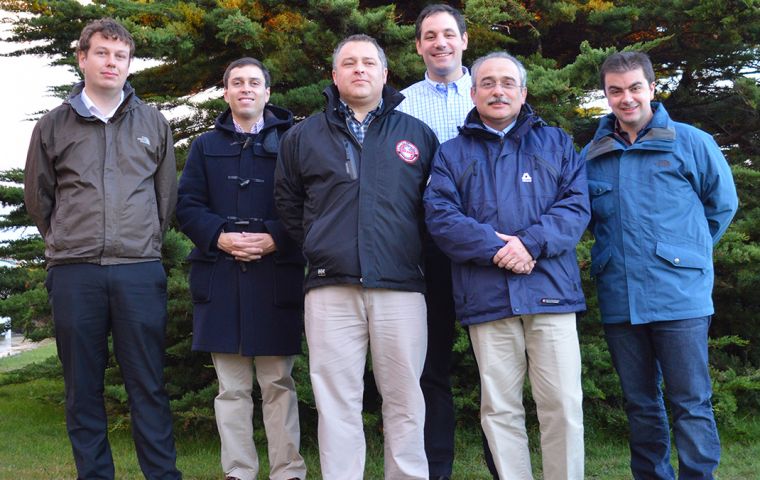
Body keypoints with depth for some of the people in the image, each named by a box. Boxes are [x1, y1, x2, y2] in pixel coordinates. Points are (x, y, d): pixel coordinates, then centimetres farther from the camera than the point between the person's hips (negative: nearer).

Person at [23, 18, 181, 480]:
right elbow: (37, 198, 16)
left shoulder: (153, 123, 10)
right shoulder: (53, 126, 8)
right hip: (74, 274, 1)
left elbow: (167, 195, 16)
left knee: (149, 384, 2)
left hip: (140, 272, 0)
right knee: (83, 386, 6)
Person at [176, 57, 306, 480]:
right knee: (232, 387, 5)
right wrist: (220, 237, -10)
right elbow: (188, 205, 8)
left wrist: (274, 239, -14)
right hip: (220, 278, 2)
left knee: (278, 383, 2)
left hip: (277, 276, -2)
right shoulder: (206, 146, 15)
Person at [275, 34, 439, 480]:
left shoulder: (418, 134, 10)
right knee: (337, 404, 3)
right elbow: (288, 204, 21)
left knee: (405, 401, 4)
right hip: (330, 291, 1)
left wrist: (416, 253, 10)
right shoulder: (303, 137, 12)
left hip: (401, 289, 0)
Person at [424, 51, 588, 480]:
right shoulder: (452, 153, 14)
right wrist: (496, 249, -14)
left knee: (564, 405, -3)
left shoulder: (556, 143, 15)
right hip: (487, 297, 0)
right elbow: (440, 216, 0)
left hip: (551, 290, 0)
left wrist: (530, 243, -14)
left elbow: (576, 206, 3)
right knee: (500, 409, 4)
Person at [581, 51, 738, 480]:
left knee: (691, 403, 0)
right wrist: (617, 253, 10)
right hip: (619, 300, 4)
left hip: (679, 296, -4)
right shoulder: (592, 155, 9)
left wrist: (687, 251, 10)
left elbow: (723, 204, 9)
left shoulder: (690, 143, 0)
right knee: (641, 404, 13)